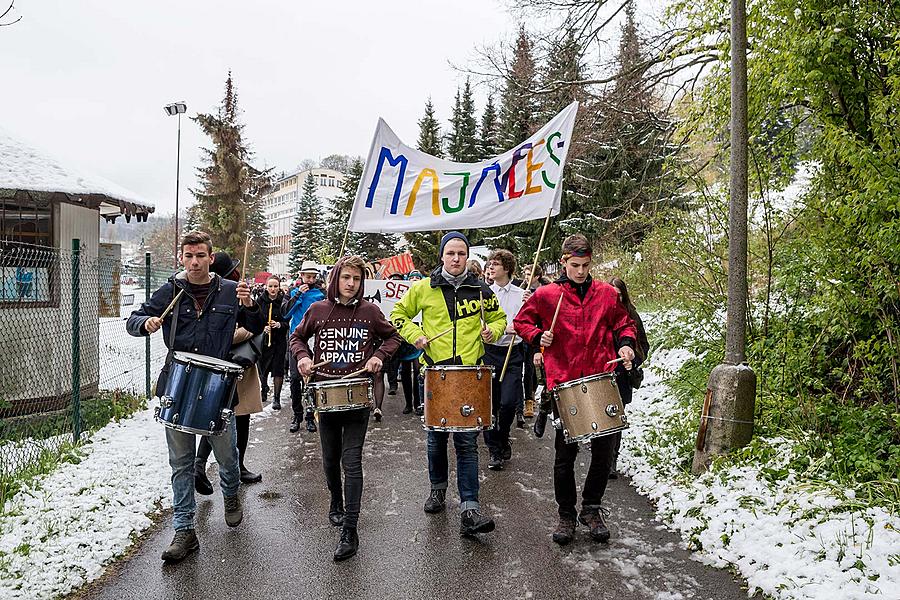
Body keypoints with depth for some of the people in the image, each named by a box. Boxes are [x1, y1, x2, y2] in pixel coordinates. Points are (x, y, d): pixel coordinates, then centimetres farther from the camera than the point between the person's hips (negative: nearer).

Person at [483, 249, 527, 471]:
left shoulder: (521, 294, 5)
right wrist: (504, 328, -17)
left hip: (513, 353, 0)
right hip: (489, 351, 1)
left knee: (508, 402, -9)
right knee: (490, 403, 2)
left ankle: (503, 438, 21)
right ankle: (494, 450, 16)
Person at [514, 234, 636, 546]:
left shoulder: (607, 293, 7)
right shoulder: (545, 295, 2)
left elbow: (624, 324, 18)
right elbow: (521, 321, 14)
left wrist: (625, 344, -1)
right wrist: (538, 336, -4)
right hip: (564, 383, -2)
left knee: (604, 450, 8)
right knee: (565, 453, 5)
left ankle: (591, 508, 30)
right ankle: (566, 514, 24)